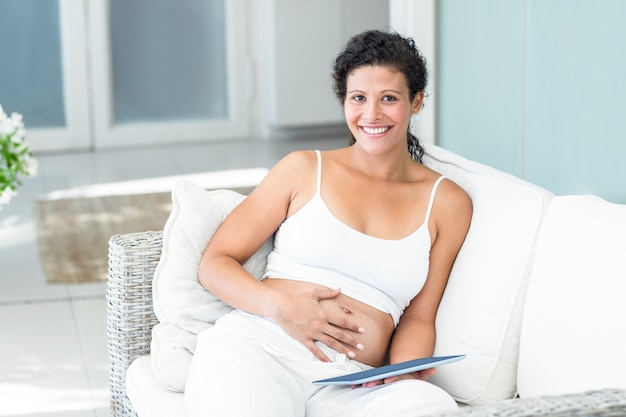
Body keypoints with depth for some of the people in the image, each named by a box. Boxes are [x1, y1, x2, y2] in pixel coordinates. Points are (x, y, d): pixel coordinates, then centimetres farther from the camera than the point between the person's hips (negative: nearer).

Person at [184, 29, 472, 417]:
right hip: (258, 345, -1)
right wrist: (280, 305, -9)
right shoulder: (304, 169, 14)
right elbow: (215, 264, 11)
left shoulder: (447, 202, 17)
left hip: (354, 382, 2)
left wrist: (406, 367, -7)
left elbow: (418, 316, 17)